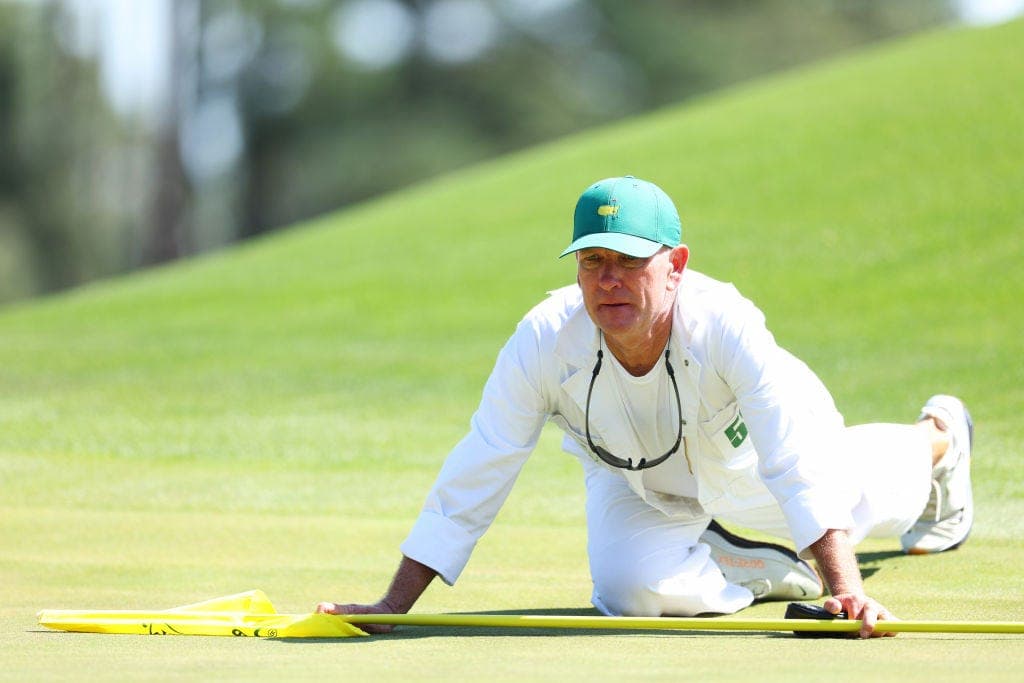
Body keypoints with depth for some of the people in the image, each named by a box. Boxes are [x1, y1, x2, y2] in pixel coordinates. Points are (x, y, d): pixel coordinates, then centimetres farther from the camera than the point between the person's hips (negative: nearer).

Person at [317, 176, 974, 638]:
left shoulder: (724, 325, -44)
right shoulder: (544, 343, -38)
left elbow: (798, 471, -49)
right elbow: (471, 482, -32)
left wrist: (846, 589, -61)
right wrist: (393, 606, -35)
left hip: (751, 460, -1)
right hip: (637, 481, 1)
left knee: (874, 500, 22)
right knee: (629, 590, -24)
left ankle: (938, 441, 60)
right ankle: (761, 569, 8)